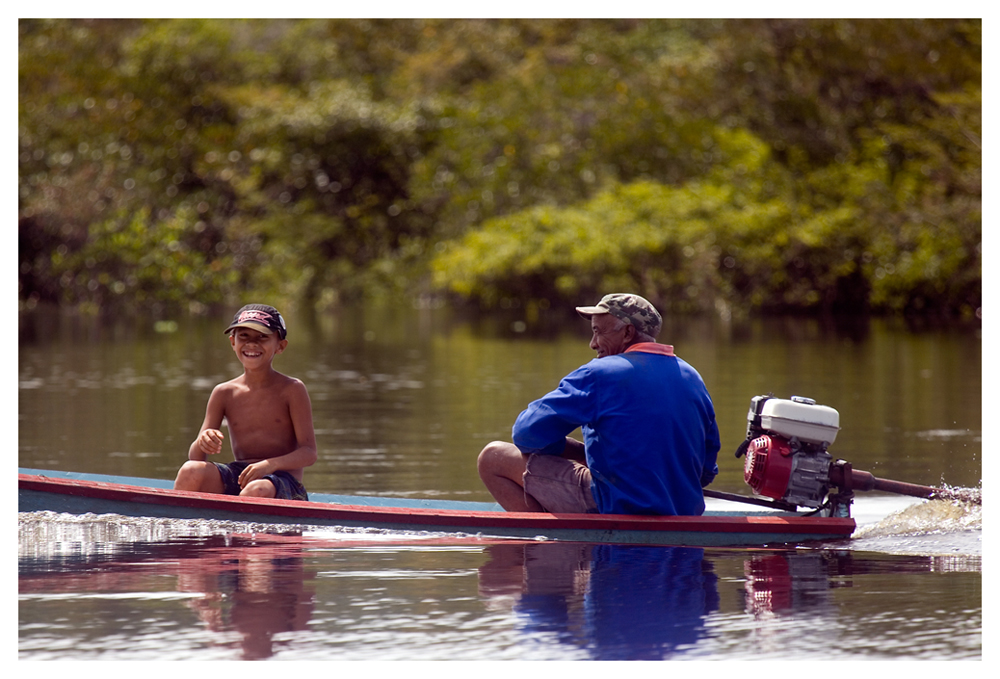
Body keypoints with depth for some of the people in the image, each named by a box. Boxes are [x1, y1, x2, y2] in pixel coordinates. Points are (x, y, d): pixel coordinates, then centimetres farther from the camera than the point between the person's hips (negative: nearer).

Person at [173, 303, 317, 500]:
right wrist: (202, 443, -19)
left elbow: (309, 453, -6)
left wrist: (271, 465, -26)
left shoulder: (291, 390, 1)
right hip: (238, 478, 4)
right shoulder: (224, 393, 10)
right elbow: (195, 457, 8)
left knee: (257, 491, -40)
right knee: (191, 471, -28)